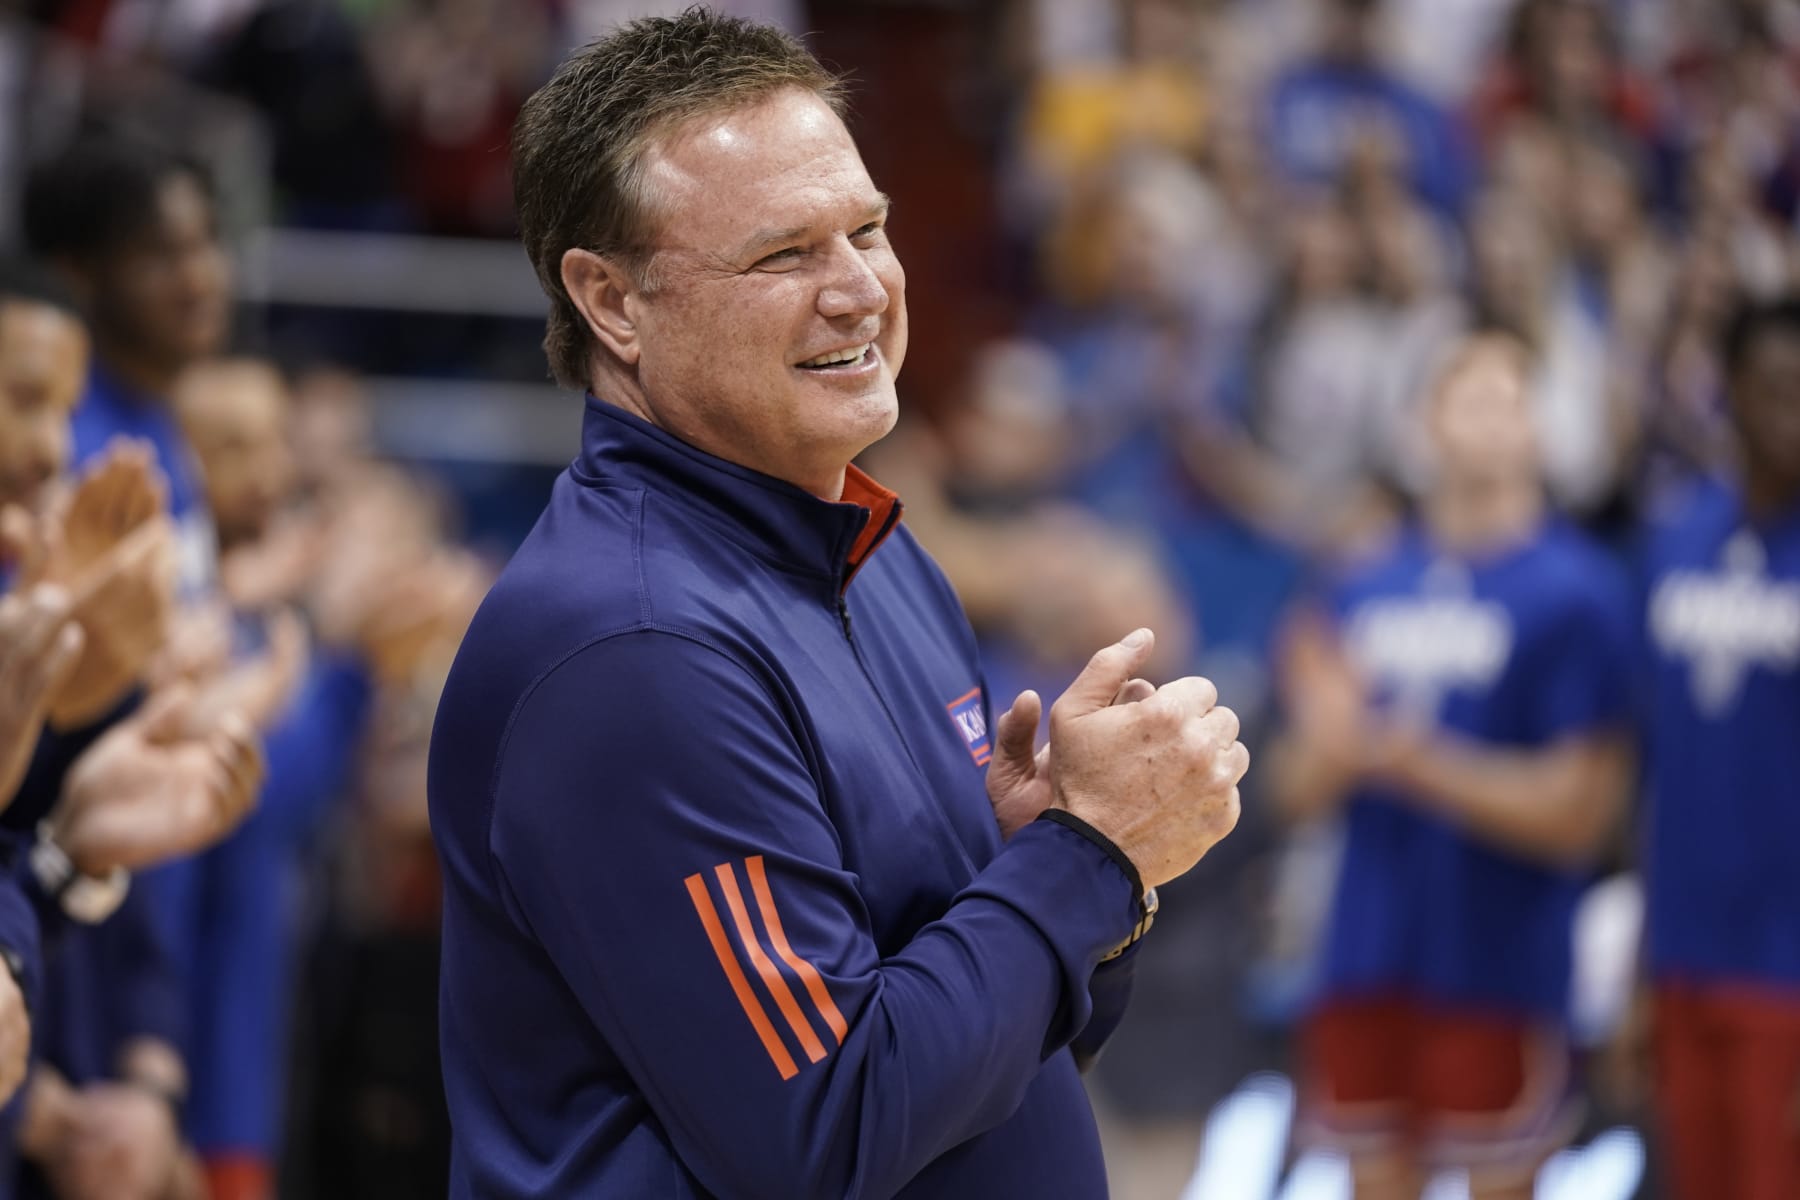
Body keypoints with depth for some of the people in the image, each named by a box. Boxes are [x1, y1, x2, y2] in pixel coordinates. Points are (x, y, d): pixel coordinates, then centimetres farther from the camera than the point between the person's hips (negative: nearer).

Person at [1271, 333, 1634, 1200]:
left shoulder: (1574, 592, -8)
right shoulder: (1361, 592, 9)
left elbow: (1576, 812, -12)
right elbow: (1301, 792, 11)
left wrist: (1415, 762, -19)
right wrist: (1333, 746, -11)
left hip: (1500, 964, -5)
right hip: (1368, 959, 5)